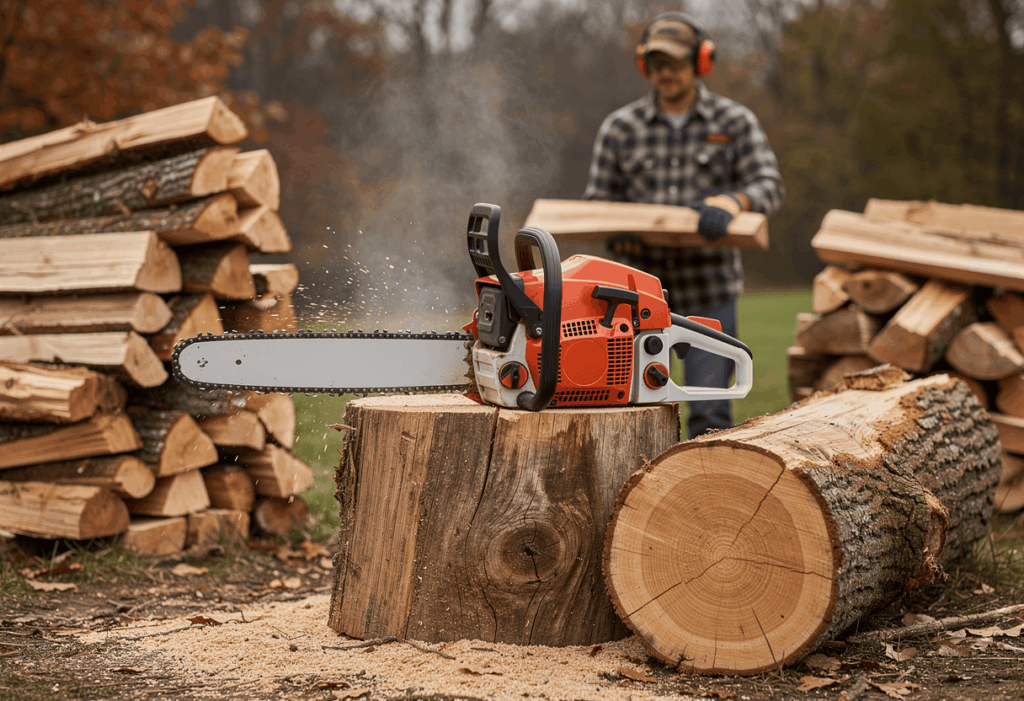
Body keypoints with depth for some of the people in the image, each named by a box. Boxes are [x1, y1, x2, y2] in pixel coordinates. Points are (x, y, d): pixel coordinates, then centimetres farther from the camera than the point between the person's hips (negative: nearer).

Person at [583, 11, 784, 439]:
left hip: (709, 293, -1)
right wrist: (614, 232, -16)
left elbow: (770, 186, -7)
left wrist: (733, 201, -30)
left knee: (710, 412, -5)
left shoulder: (734, 123, 4)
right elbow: (597, 201, 8)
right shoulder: (619, 128, 6)